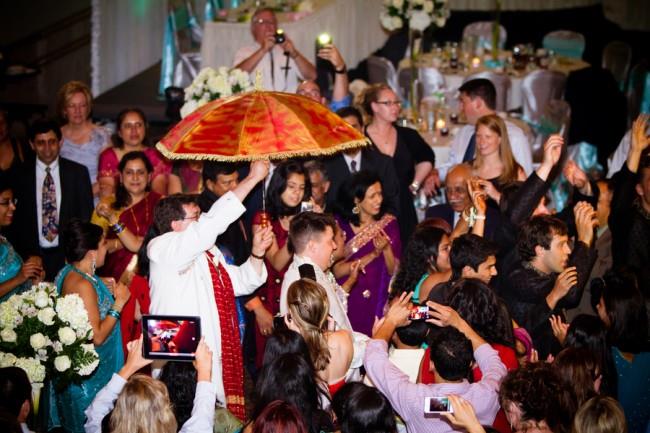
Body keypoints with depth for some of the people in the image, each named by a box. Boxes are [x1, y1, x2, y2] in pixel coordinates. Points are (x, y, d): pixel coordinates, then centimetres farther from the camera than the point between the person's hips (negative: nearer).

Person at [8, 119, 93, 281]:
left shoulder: (78, 172, 2)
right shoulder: (21, 176, 2)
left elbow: (86, 214, 5)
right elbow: (15, 220, 5)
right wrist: (23, 258, 0)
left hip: (69, 255, 0)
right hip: (34, 256, 0)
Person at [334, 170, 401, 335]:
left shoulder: (389, 223, 2)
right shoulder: (340, 224, -3)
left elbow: (394, 271, 1)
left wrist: (387, 248, -16)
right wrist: (373, 255, -14)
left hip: (379, 303, 1)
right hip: (348, 302, -1)